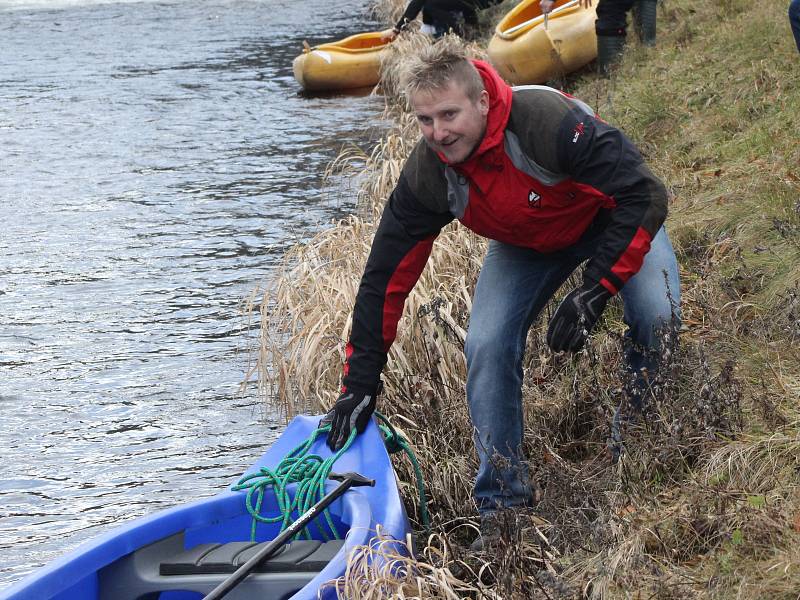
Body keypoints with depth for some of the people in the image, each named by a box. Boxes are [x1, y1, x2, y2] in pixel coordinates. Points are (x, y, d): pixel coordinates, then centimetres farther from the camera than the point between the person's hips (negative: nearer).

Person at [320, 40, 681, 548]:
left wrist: (594, 291, -39)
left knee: (656, 315, -27)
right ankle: (503, 500, -1)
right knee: (487, 346, -15)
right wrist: (360, 382, -17)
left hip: (611, 217, -3)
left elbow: (644, 197, -35)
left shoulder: (550, 121, -40)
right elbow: (386, 276, -16)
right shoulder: (427, 174, -25)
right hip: (526, 246, 3)